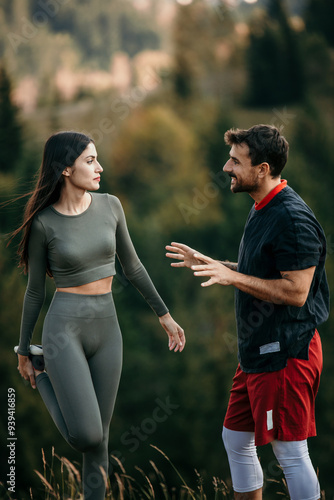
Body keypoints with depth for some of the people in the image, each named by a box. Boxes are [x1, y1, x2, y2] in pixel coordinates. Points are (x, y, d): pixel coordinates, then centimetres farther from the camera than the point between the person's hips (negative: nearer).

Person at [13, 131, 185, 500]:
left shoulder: (109, 206, 2)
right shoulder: (44, 223, -8)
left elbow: (131, 266, 14)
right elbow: (35, 290, 1)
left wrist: (164, 314, 17)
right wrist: (23, 351, 8)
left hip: (107, 329, 5)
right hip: (65, 327, -5)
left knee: (99, 437, 7)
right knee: (85, 436, -12)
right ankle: (44, 382, 16)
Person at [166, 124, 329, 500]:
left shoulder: (292, 219, -20)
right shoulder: (261, 209, 13)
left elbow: (295, 291, -24)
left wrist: (233, 277, -24)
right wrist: (208, 264, 18)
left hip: (285, 352, -11)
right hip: (257, 351, 11)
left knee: (290, 453, -4)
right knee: (236, 439, 17)